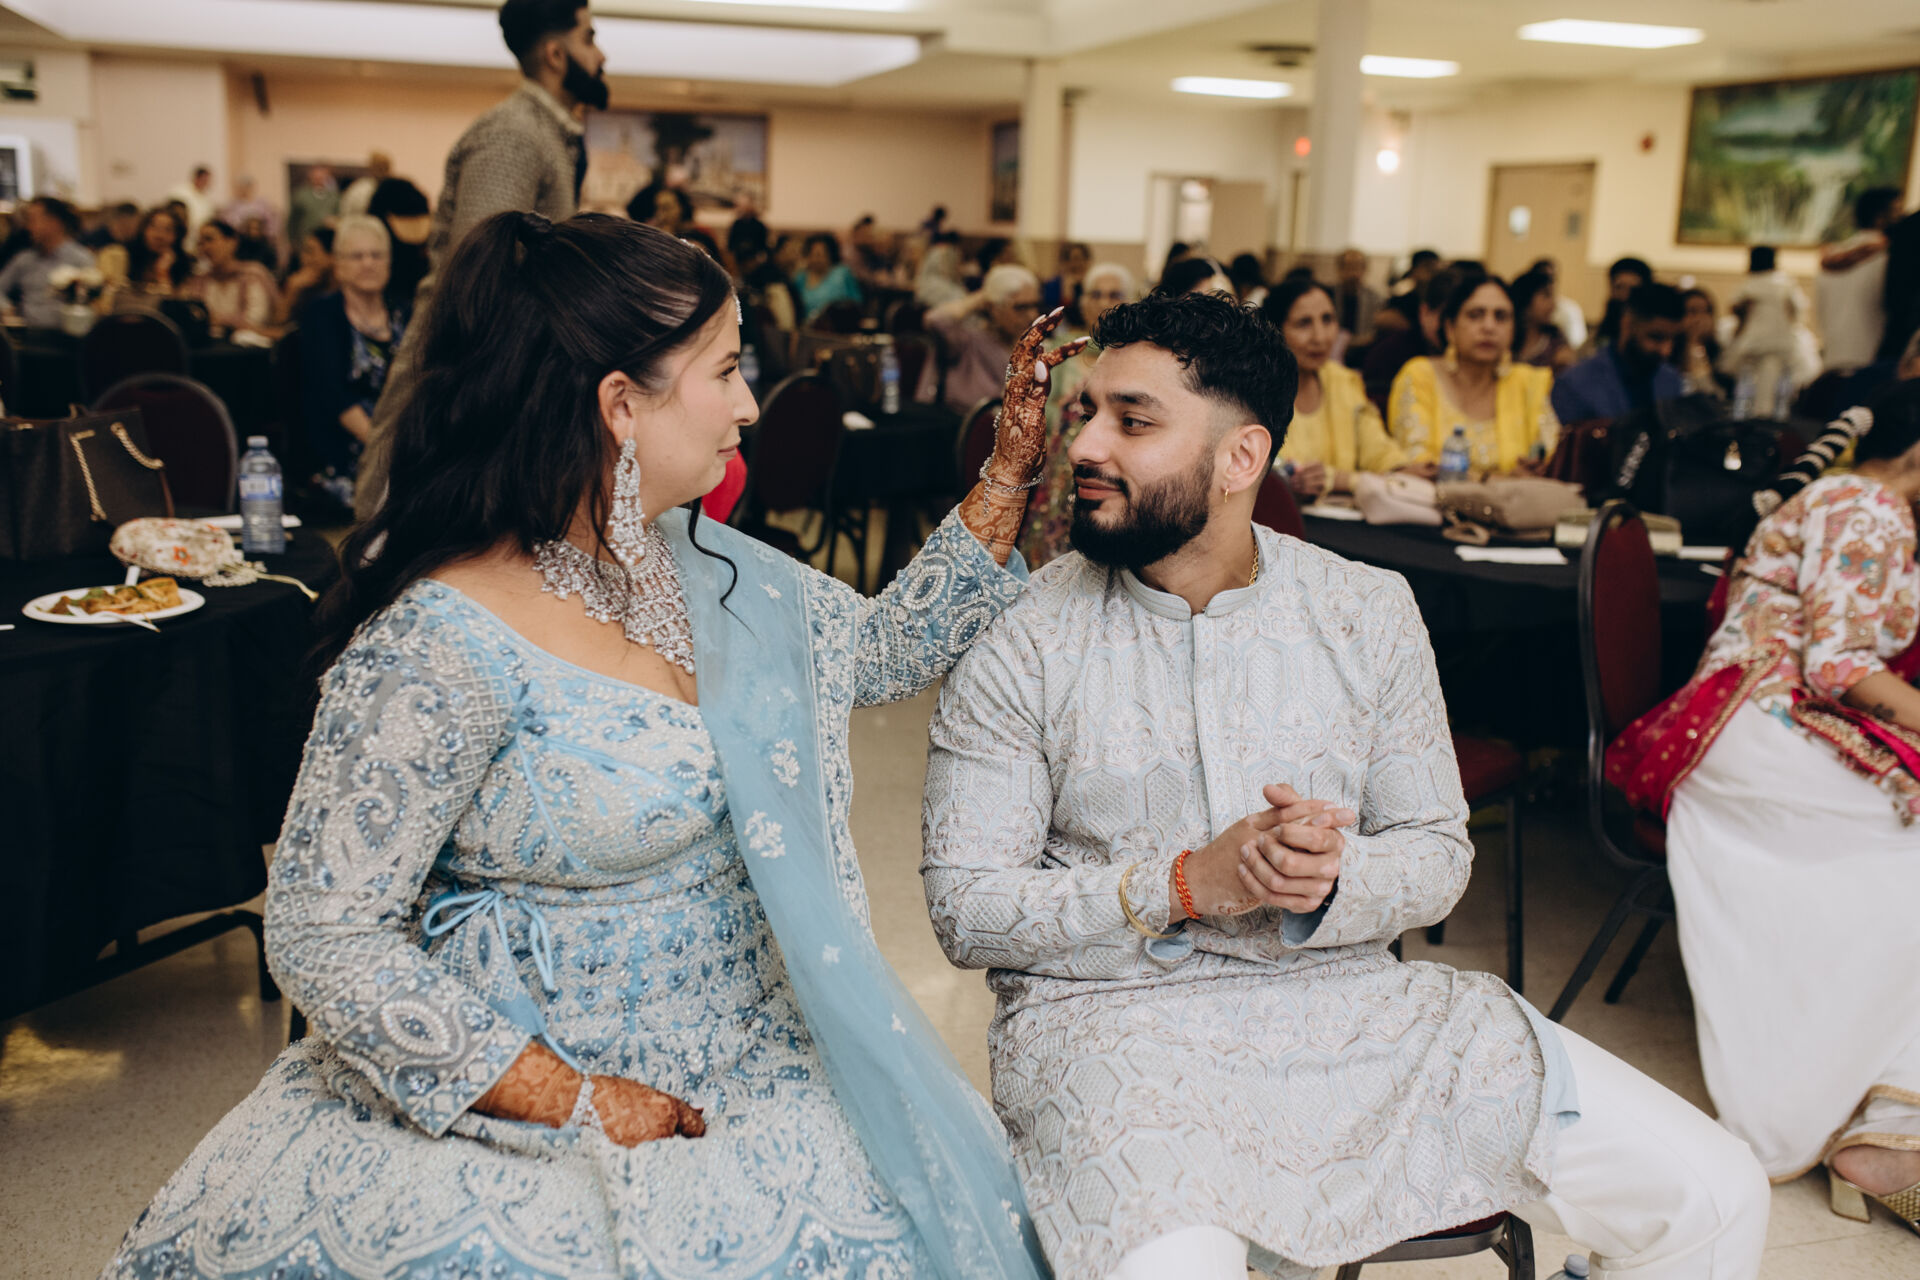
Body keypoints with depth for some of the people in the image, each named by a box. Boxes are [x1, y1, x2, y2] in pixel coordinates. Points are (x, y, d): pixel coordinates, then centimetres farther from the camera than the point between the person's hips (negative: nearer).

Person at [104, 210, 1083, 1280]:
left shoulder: (698, 562, 4)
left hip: (752, 1068, 6)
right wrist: (571, 1103, -17)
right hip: (521, 1097, -6)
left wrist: (1011, 470, 7)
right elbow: (321, 930, -16)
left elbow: (893, 647, 14)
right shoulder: (444, 643, -19)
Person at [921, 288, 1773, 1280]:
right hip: (1113, 1016, -3)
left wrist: (1336, 880, -16)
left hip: (1354, 1001, 3)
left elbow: (1438, 851, 7)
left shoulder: (1369, 613, 5)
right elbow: (965, 906, -6)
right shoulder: (1018, 640, -3)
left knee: (1715, 1196, -5)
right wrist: (1183, 885, -18)